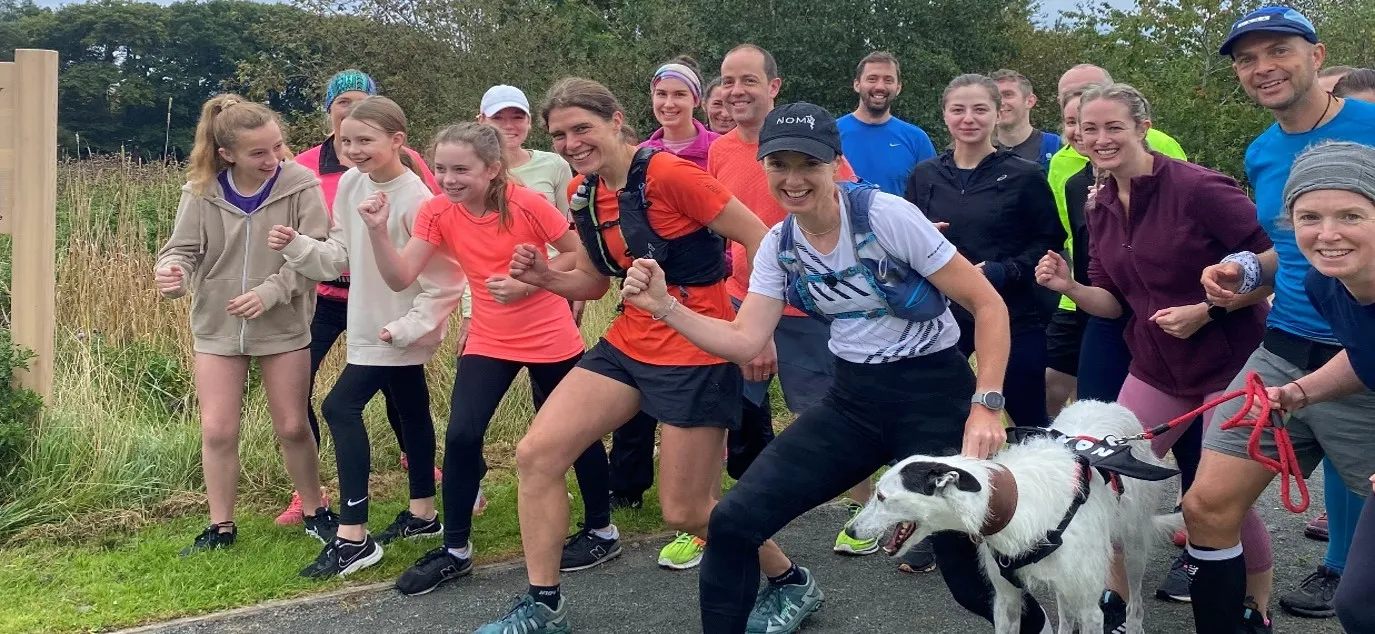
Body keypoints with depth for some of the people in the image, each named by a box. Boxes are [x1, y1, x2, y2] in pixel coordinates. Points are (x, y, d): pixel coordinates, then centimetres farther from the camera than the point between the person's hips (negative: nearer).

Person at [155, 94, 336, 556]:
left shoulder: (300, 184, -14)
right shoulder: (201, 191, -8)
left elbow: (315, 252, -15)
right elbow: (184, 248, -5)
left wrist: (269, 293, -27)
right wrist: (172, 273, -29)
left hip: (282, 325, -2)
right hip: (217, 326, 2)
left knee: (292, 427, 8)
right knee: (217, 431, 3)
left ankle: (315, 513, 28)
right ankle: (221, 527, 19)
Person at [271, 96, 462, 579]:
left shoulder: (416, 199, -21)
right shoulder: (350, 186, 2)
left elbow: (445, 281, -20)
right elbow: (337, 259, 5)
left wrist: (405, 328, -23)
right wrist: (295, 246, -11)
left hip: (400, 331, -8)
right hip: (372, 326, 8)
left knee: (342, 408, -12)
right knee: (411, 412, 19)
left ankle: (352, 538, -8)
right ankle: (422, 515, 33)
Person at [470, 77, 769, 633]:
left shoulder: (666, 174, -19)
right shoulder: (583, 193, 5)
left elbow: (757, 238, -17)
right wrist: (544, 277, -4)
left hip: (696, 351, -8)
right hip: (628, 343, 8)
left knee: (685, 511, 0)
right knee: (536, 455, 0)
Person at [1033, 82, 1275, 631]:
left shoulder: (1198, 187, -18)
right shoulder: (1100, 208, 4)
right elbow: (1112, 301, 8)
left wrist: (1204, 311, -22)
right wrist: (1069, 286, -12)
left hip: (1232, 362, -6)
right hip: (1156, 366, 7)